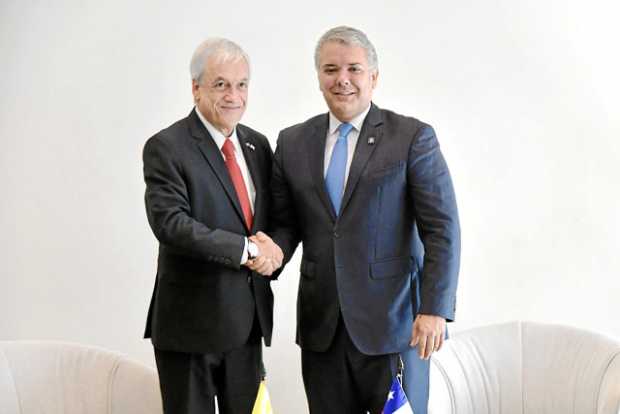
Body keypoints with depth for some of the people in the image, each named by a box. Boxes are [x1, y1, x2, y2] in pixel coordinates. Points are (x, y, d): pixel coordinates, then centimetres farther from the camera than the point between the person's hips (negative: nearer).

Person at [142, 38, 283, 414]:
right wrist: (247, 249, -22)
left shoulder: (258, 144, 10)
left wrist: (270, 246, -9)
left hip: (249, 318, 6)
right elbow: (170, 223, -21)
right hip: (191, 321, -6)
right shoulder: (166, 147, -10)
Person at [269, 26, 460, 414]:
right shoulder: (292, 142, 9)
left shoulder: (413, 137, -4)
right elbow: (285, 222, 13)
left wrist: (435, 309, -14)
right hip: (321, 324, 4)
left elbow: (442, 230, -7)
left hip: (392, 323, -3)